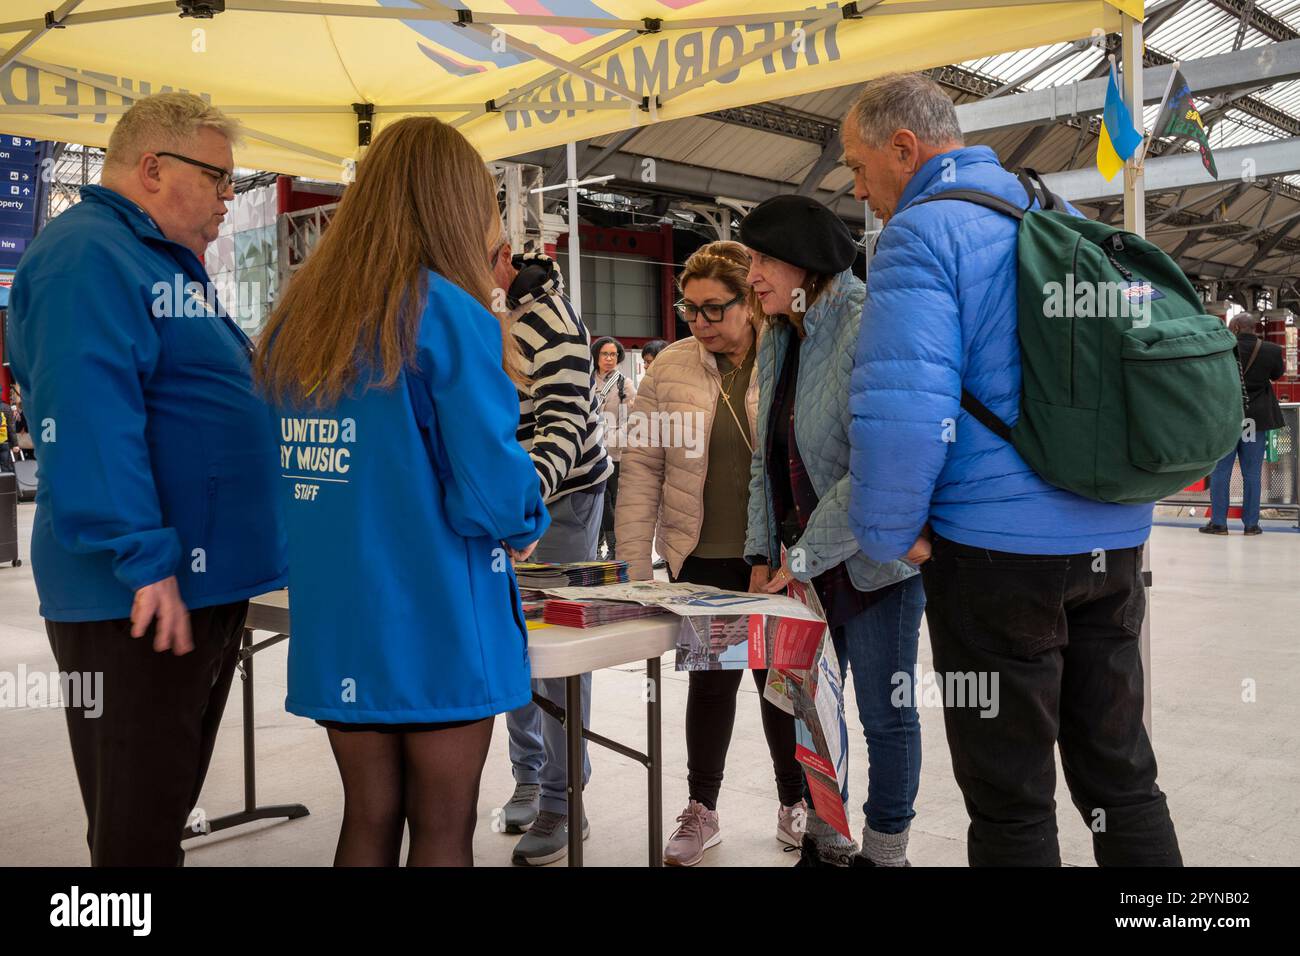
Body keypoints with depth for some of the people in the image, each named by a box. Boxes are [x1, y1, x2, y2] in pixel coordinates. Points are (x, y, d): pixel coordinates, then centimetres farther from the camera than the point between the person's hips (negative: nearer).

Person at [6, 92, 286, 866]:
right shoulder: (89, 255, -14)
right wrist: (145, 560, -27)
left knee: (169, 803, 19)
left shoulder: (168, 262, 19)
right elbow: (88, 417, -25)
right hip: (144, 596, -10)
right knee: (138, 827, 0)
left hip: (204, 580, 10)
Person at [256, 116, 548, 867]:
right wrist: (525, 527, 3)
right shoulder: (449, 314, -14)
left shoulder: (297, 319, 6)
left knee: (368, 821, 16)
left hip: (338, 622, 6)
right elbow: (491, 493, -19)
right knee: (443, 830, 8)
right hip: (438, 623, -5)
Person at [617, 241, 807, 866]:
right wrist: (634, 562, -4)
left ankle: (796, 800, 31)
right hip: (703, 562, 1)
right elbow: (642, 468, 1)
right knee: (709, 679, 12)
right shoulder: (670, 369, 1)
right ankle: (701, 810, 27)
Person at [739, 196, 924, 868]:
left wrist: (804, 558, -19)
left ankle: (885, 851, 23)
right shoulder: (776, 340, 8)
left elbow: (881, 468, -24)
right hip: (802, 563, 8)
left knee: (884, 713, 5)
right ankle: (824, 846, 31)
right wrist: (763, 554, 4)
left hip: (874, 559, -7)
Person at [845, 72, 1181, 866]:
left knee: (1010, 797, 5)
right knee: (1120, 771, 17)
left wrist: (889, 534, -8)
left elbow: (903, 408, -22)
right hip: (1114, 538, 8)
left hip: (999, 545, -7)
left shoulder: (923, 233, -10)